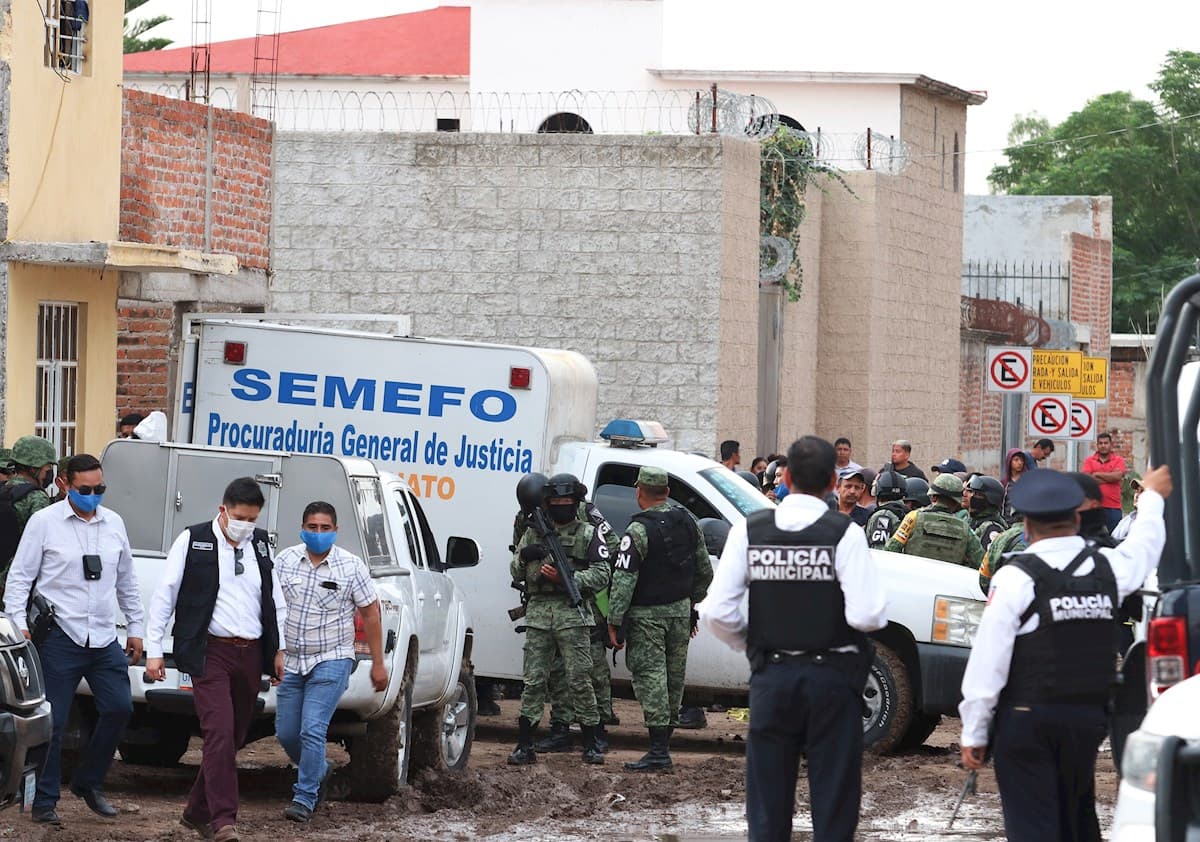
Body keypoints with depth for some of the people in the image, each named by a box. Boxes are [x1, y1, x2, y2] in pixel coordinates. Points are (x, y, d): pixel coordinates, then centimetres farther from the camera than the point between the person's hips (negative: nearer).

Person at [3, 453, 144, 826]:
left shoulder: (113, 523, 12)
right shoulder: (44, 522, -2)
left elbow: (127, 581, 21)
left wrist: (135, 627, 19)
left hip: (105, 638, 5)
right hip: (60, 637, -5)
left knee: (119, 708, -2)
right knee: (52, 721, -3)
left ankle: (88, 782, 18)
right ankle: (45, 802, 7)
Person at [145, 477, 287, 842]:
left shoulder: (261, 543, 12)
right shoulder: (193, 541, -3)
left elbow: (275, 599, 20)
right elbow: (164, 596, -1)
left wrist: (278, 650, 17)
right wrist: (154, 649, -4)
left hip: (251, 654, 5)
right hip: (210, 652, -5)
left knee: (232, 738, 8)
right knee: (220, 734, -16)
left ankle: (198, 813, 20)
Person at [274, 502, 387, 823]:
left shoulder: (351, 566, -5)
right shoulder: (285, 561, 2)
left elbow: (371, 614, -1)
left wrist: (378, 664, -1)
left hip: (330, 662, -4)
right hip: (291, 661, 4)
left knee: (312, 731, -14)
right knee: (286, 733, 9)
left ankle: (304, 799, -6)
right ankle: (318, 770, 36)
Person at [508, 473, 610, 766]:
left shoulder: (589, 534, 6)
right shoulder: (533, 533, 16)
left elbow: (601, 576, -2)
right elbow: (516, 574, 18)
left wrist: (565, 578, -15)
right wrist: (523, 557, -5)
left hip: (573, 614, -3)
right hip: (538, 613, 3)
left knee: (579, 680, -3)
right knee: (534, 680, 1)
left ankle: (591, 743, 4)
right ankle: (525, 745, 2)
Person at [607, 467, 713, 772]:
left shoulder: (638, 531, -16)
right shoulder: (688, 522, 5)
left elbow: (624, 580, -19)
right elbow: (705, 570, 13)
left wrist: (614, 621, -15)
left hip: (647, 615, -7)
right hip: (681, 610, 7)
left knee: (650, 677, -7)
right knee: (674, 676, 12)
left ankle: (659, 750, -13)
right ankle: (665, 741, 20)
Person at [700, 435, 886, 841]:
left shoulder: (749, 530, -2)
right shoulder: (844, 533, -10)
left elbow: (717, 613, -5)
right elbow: (866, 615, -18)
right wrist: (880, 614, 5)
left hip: (771, 675, 2)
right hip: (832, 676, -2)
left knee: (767, 801, 9)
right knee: (834, 798, 4)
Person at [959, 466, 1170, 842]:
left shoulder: (1016, 578, -12)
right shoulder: (1107, 567, 2)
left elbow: (988, 659, -13)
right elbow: (1145, 543, 27)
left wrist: (974, 732, -6)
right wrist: (1152, 497, 47)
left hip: (1026, 721, -5)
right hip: (1088, 717, 5)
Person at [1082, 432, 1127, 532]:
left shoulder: (1118, 460, 8)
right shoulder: (1089, 461, 8)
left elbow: (1118, 476, -10)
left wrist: (1097, 474, -4)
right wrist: (1110, 478, -7)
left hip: (1113, 508, 0)